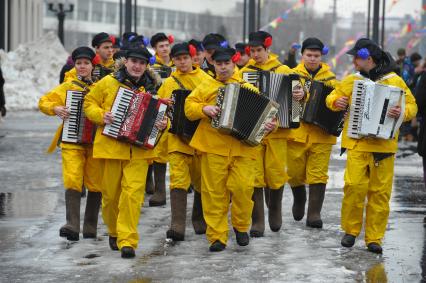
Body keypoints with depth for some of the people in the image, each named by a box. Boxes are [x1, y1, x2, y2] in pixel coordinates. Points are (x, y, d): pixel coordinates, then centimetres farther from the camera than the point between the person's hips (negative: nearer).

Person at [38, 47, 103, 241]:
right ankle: (72, 226, -21)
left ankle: (90, 228, 11)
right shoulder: (67, 87, 11)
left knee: (95, 185, 1)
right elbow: (44, 102, 8)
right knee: (72, 182, -15)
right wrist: (55, 108, -12)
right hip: (72, 141, -1)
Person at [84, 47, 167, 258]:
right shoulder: (108, 82, 4)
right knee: (111, 193, 8)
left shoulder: (152, 89, 9)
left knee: (133, 193, -12)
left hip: (138, 150, 0)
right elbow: (89, 103, 10)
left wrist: (163, 124, -4)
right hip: (111, 146, 0)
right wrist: (101, 115, -9)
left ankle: (127, 241, -10)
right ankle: (114, 232, 32)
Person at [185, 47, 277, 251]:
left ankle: (241, 227, 14)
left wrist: (270, 125, -7)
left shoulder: (248, 88, 14)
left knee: (243, 187, -11)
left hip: (243, 148, 0)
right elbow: (189, 108, 9)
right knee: (214, 192, 0)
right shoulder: (206, 86, 13)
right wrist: (204, 109, -10)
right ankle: (217, 236, 7)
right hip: (213, 148, 0)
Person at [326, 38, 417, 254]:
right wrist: (336, 102, -4)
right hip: (357, 144, 1)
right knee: (354, 187, -11)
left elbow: (412, 106, 5)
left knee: (380, 192, 1)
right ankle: (350, 230, 9)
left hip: (384, 145, -1)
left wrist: (403, 112, -17)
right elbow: (333, 97, 19)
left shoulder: (395, 81, 4)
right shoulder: (351, 81, 9)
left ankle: (374, 238, 10)